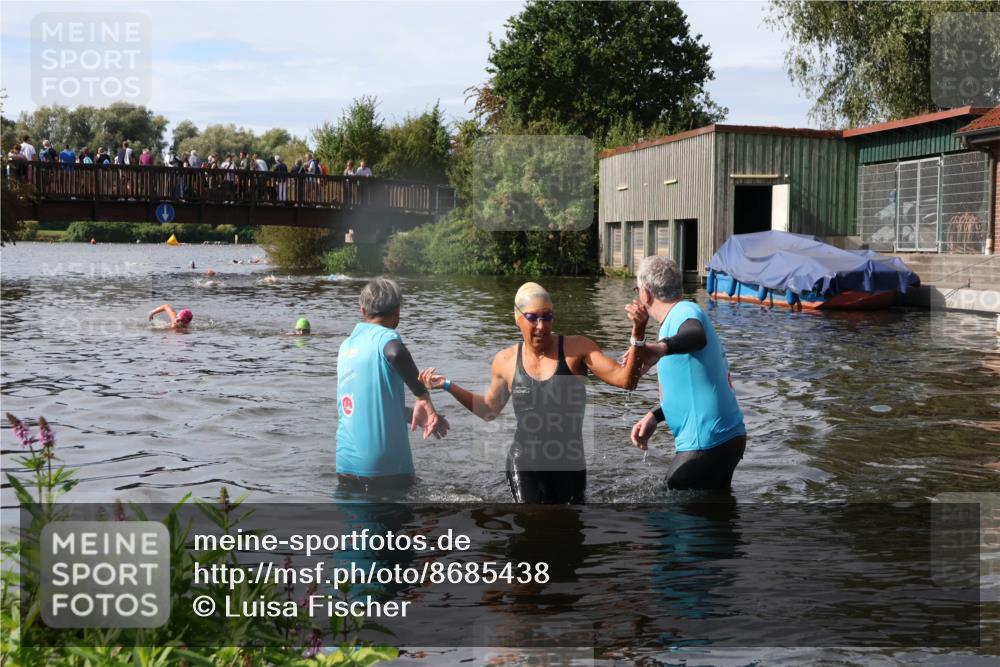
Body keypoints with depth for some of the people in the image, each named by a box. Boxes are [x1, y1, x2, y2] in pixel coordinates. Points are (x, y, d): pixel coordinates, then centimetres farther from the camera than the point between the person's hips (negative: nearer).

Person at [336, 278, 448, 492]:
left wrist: (413, 416, 23)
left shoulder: (347, 346, 13)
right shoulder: (385, 336, -8)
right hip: (386, 468, -6)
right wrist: (423, 397, -24)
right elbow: (396, 353, -34)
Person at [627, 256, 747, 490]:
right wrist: (655, 416, 13)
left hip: (706, 444, -10)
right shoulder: (681, 315, 17)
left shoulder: (686, 312, -14)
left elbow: (697, 338, -41)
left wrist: (661, 347, -60)